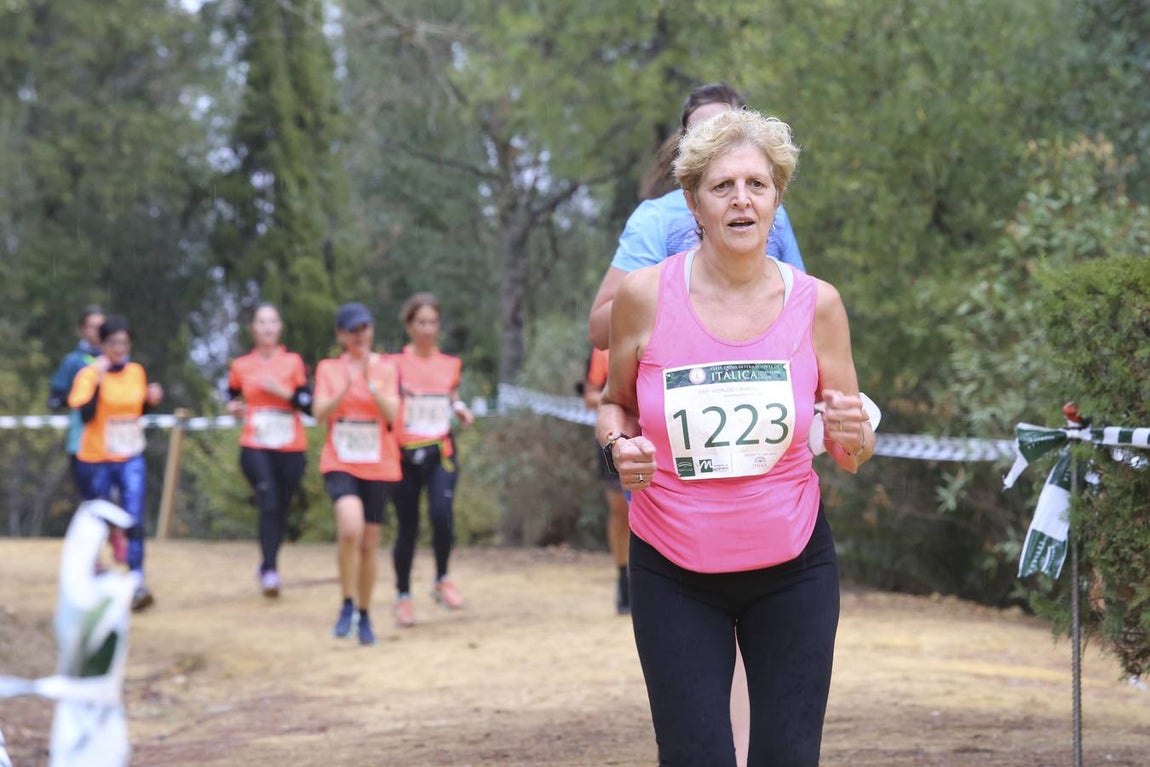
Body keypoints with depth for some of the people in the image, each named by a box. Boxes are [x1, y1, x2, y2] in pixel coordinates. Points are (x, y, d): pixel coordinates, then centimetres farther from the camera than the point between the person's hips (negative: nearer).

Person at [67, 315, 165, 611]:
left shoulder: (137, 372, 4)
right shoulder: (89, 374, -10)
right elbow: (86, 414, -23)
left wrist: (151, 399, -2)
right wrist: (97, 380, -29)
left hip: (131, 459, 2)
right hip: (96, 460, -2)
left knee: (135, 520, -14)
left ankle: (137, 583, -20)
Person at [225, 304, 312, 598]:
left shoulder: (293, 362, 3)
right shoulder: (241, 366, 6)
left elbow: (309, 405, -3)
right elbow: (232, 394, 25)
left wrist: (281, 390, -15)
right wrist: (233, 407, 3)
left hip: (290, 448, 1)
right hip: (255, 447, -1)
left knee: (280, 508, 9)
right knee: (268, 504, -19)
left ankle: (268, 566, 28)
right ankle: (270, 571, -20)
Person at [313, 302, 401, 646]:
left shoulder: (386, 368, 5)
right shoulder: (328, 369, 6)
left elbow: (391, 414, -8)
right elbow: (320, 413, -7)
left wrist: (371, 383, -21)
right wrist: (346, 388, -21)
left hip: (379, 466, 1)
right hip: (340, 463, -1)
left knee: (370, 542, 5)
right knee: (350, 527, -26)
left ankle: (364, 615, 22)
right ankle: (347, 605, -12)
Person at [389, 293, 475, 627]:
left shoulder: (451, 365, 9)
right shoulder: (395, 364, -2)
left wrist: (461, 409, 4)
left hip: (441, 452, 1)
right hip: (405, 454, -1)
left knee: (442, 514, -21)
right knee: (407, 527, 3)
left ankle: (442, 580, 0)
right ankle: (403, 596, 19)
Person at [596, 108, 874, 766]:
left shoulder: (815, 303, -3)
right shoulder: (647, 295, -7)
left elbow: (852, 454, 6)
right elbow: (616, 402, 11)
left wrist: (853, 436, -16)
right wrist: (619, 444, -11)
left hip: (792, 567, 1)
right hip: (674, 571, -1)